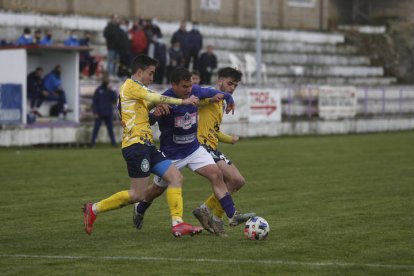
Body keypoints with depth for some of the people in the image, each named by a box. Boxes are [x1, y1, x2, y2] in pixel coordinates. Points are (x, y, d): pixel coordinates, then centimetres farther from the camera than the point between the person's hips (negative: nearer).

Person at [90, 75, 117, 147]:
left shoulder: (110, 90, 9)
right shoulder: (98, 90, 1)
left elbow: (114, 99, -2)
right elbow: (94, 101, -1)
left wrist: (111, 91, -13)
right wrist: (95, 112, -8)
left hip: (108, 114, 2)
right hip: (99, 114, -2)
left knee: (110, 128, 4)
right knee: (96, 128, 0)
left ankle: (113, 142, 6)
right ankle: (93, 142, 4)